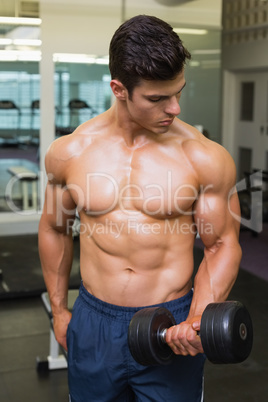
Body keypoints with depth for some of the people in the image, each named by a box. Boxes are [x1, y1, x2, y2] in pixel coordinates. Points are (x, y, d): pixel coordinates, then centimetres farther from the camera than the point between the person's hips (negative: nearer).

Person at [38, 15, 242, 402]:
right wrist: (58, 311, 14)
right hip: (93, 325, 2)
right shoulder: (69, 152, -5)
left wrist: (198, 319, -17)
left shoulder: (206, 158, -11)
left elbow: (222, 245, -3)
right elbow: (54, 229, 9)